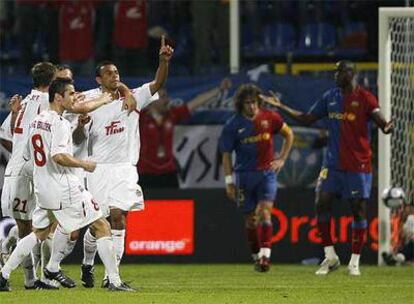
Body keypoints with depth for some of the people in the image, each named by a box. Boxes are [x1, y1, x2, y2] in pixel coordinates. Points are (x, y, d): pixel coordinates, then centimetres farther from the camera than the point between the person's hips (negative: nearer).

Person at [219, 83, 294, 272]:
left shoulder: (269, 118, -3)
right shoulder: (232, 125, -5)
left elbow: (288, 134, 13)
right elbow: (226, 155, 0)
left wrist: (282, 159, 5)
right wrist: (229, 181, -4)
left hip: (267, 172, -1)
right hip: (244, 175, 1)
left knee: (264, 212, -17)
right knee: (250, 219, 7)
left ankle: (265, 255, -24)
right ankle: (256, 256, 20)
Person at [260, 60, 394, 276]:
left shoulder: (365, 98, -6)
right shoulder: (330, 97, 9)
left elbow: (381, 122, -14)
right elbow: (307, 119, 17)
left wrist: (386, 127, -39)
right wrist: (281, 107, 12)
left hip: (358, 165, -5)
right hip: (333, 164, 5)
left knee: (358, 210, -1)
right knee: (322, 203, -5)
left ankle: (354, 262, 8)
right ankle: (330, 256, 7)